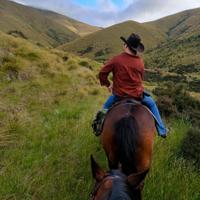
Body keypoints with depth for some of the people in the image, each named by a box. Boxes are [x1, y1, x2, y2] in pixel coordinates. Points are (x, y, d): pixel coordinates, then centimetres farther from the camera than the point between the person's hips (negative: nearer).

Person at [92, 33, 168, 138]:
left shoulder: (116, 59, -13)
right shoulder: (140, 62, -5)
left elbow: (102, 73, -9)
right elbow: (140, 79, 7)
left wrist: (108, 85, 9)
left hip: (119, 94, 0)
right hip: (137, 94, 1)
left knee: (106, 105, 31)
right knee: (152, 104, 28)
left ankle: (100, 126, 26)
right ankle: (161, 130, 30)